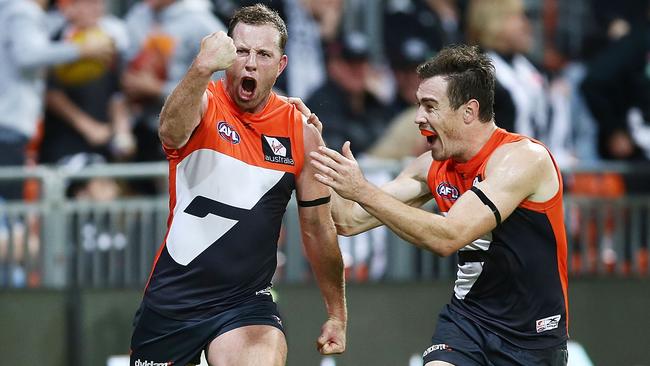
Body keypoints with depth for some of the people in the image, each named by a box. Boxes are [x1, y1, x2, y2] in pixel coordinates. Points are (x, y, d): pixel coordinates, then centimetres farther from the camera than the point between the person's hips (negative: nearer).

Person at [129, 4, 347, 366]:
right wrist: (202, 68, -52)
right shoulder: (203, 103, -7)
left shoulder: (302, 133, 1)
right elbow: (172, 132, -33)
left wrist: (337, 315, 15)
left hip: (247, 303, 1)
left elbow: (319, 229, 12)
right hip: (173, 297, -1)